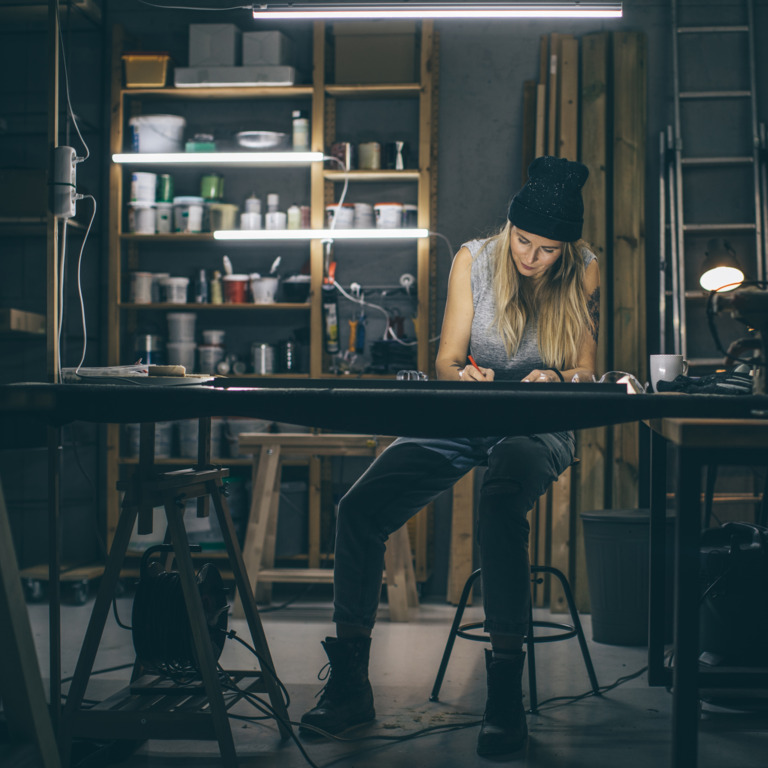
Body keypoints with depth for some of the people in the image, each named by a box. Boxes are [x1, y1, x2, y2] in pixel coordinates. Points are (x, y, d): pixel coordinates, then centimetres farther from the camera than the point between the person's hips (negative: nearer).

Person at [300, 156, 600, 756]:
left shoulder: (583, 274, -1)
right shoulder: (474, 260, 2)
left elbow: (586, 371, 2)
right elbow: (447, 360, 2)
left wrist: (556, 378, -21)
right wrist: (463, 374, -22)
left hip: (538, 427, -2)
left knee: (500, 506, -39)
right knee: (359, 508, -20)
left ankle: (506, 694, -30)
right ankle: (349, 683, -9)